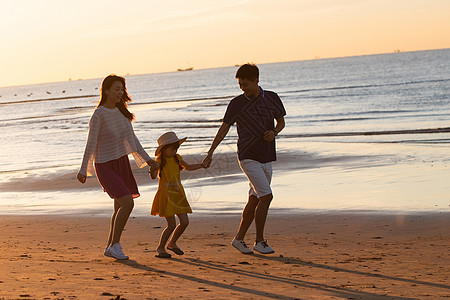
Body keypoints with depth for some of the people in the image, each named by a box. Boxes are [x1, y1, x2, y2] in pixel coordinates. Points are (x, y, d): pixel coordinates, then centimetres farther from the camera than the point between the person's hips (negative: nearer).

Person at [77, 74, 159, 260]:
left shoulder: (121, 111, 4)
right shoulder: (98, 115, -18)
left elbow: (131, 139, 11)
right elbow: (91, 144, -15)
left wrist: (148, 160, 9)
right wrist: (83, 171, -11)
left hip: (122, 163, 8)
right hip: (105, 166, -7)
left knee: (120, 208, 10)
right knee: (127, 203, -20)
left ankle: (110, 248, 23)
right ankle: (115, 244, -9)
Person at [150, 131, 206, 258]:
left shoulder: (177, 158, 6)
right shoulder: (160, 160, -11)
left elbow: (188, 167, 21)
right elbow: (153, 176, -21)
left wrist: (202, 165, 13)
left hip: (178, 194, 6)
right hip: (166, 194, -6)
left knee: (184, 222, 0)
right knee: (171, 225, -10)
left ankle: (172, 243, 22)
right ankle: (160, 248, 8)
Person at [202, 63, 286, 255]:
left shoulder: (272, 99, 5)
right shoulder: (237, 104, -3)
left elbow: (281, 121, 17)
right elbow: (224, 129, 0)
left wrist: (274, 132, -6)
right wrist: (210, 153, -6)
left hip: (267, 157, 4)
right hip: (248, 157, -4)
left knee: (254, 200, 7)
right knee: (266, 196, -15)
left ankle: (239, 239, 20)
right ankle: (259, 242, -5)